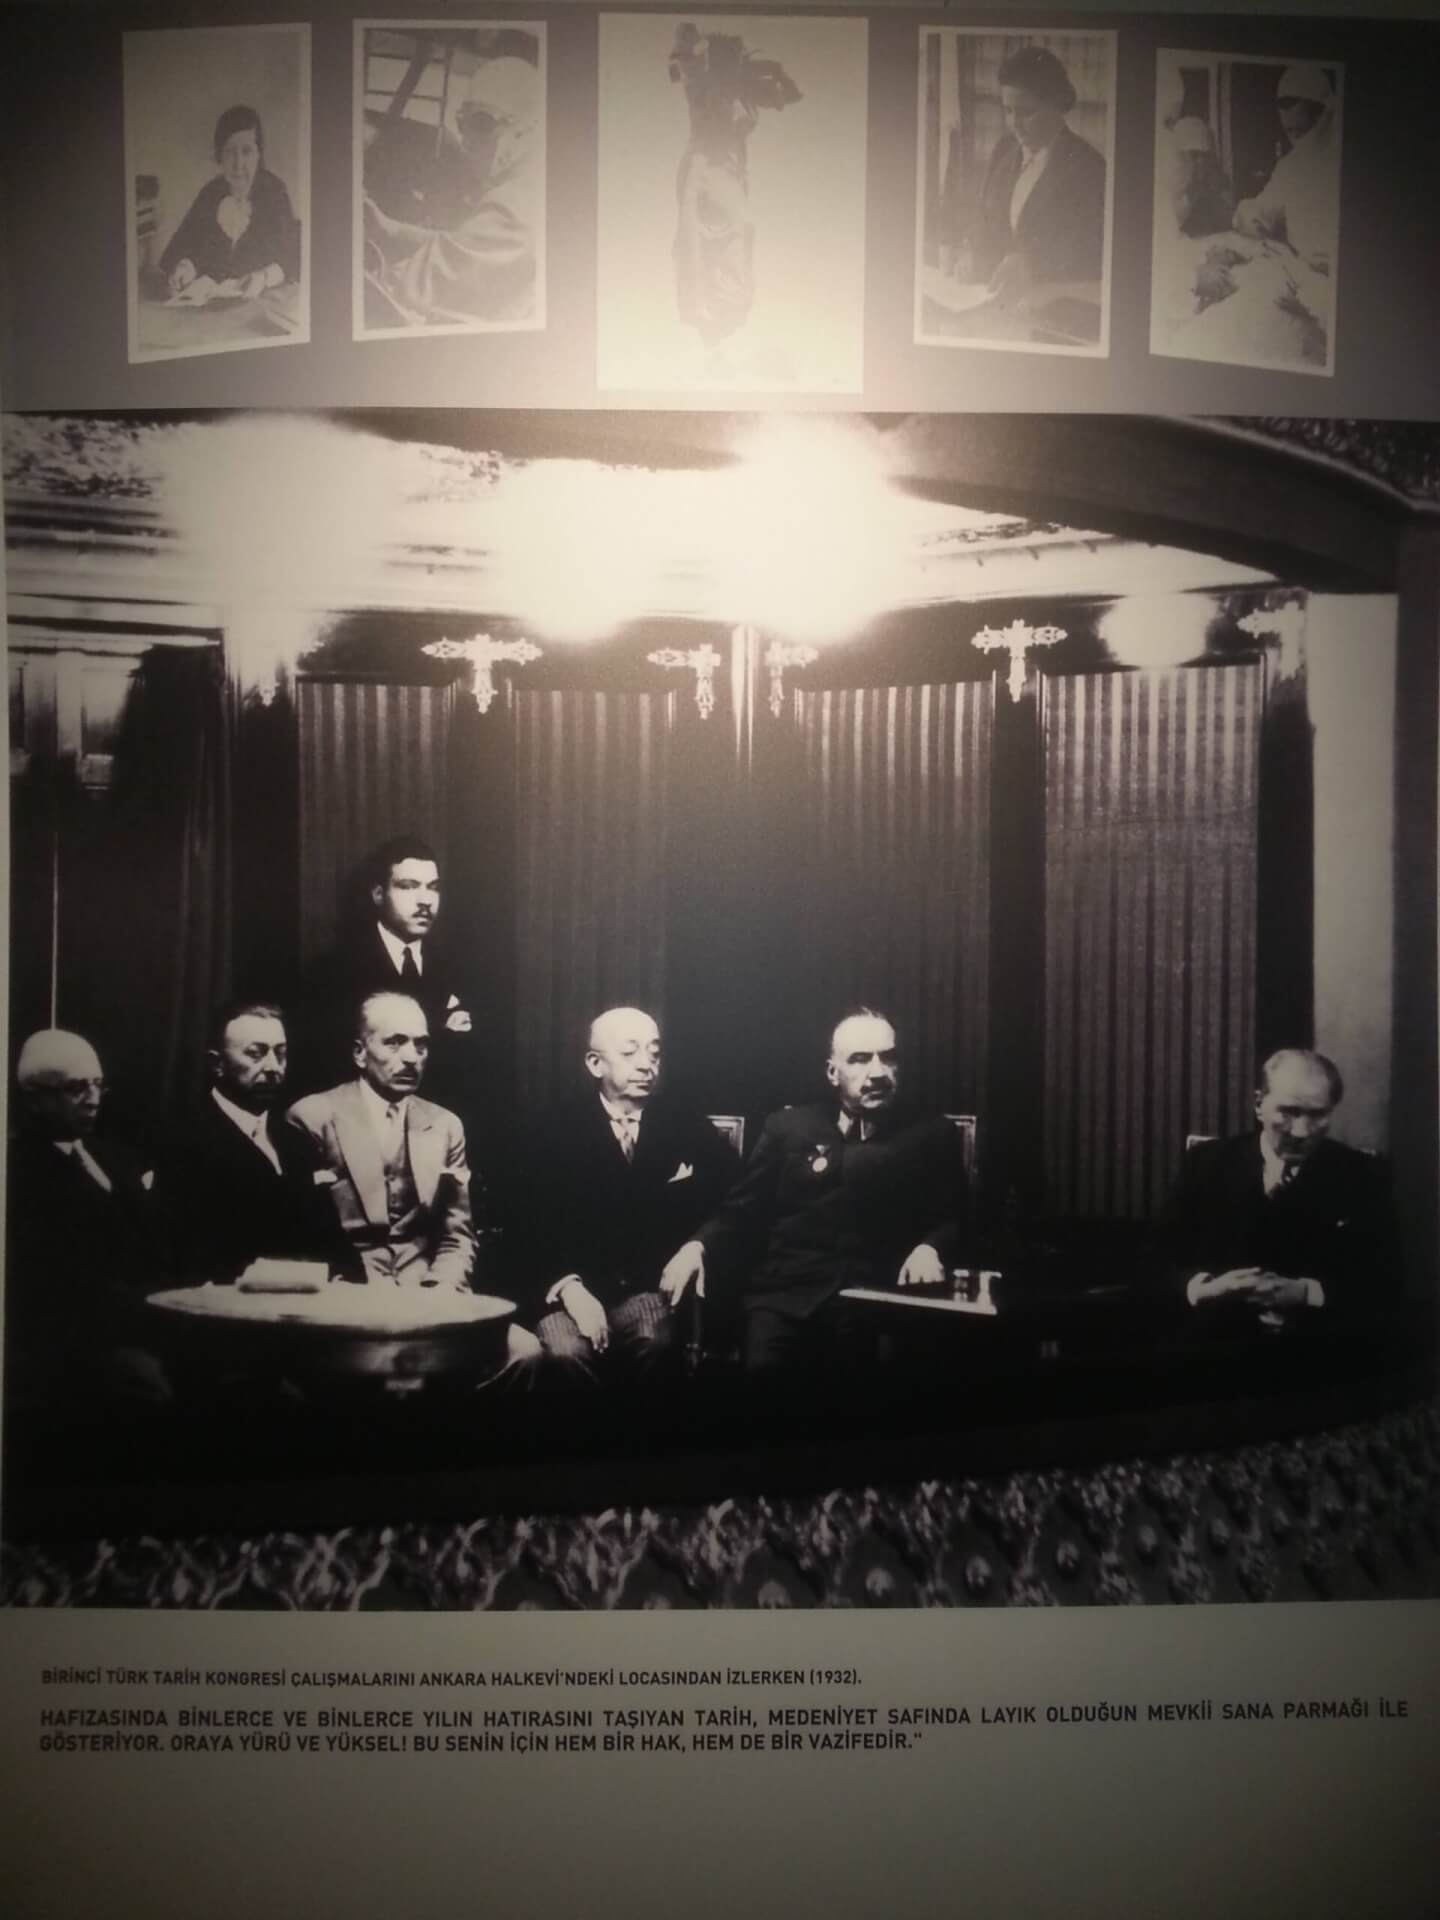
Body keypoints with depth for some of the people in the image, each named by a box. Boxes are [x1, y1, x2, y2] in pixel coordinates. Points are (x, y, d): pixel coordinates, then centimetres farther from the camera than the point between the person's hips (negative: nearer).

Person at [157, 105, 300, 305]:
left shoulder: (274, 193, 0)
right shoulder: (210, 194, 10)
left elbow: (291, 259, -8)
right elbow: (179, 248, 5)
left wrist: (264, 277, -29)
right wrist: (184, 267, -19)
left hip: (259, 302, -4)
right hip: (207, 299, 4)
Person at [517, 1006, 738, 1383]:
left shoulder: (684, 1124, 9)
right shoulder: (560, 1129, 4)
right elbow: (538, 1224, -1)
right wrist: (569, 1288, -18)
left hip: (652, 1286, 1)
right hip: (578, 1285, -1)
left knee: (654, 1338, -30)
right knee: (566, 1350, -30)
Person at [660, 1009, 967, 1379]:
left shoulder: (932, 1135, 15)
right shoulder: (789, 1127, 16)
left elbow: (953, 1220, 11)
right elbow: (741, 1211, 13)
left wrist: (930, 1248, -12)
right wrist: (697, 1246, -7)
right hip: (787, 1295, 0)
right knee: (764, 1360, -29)